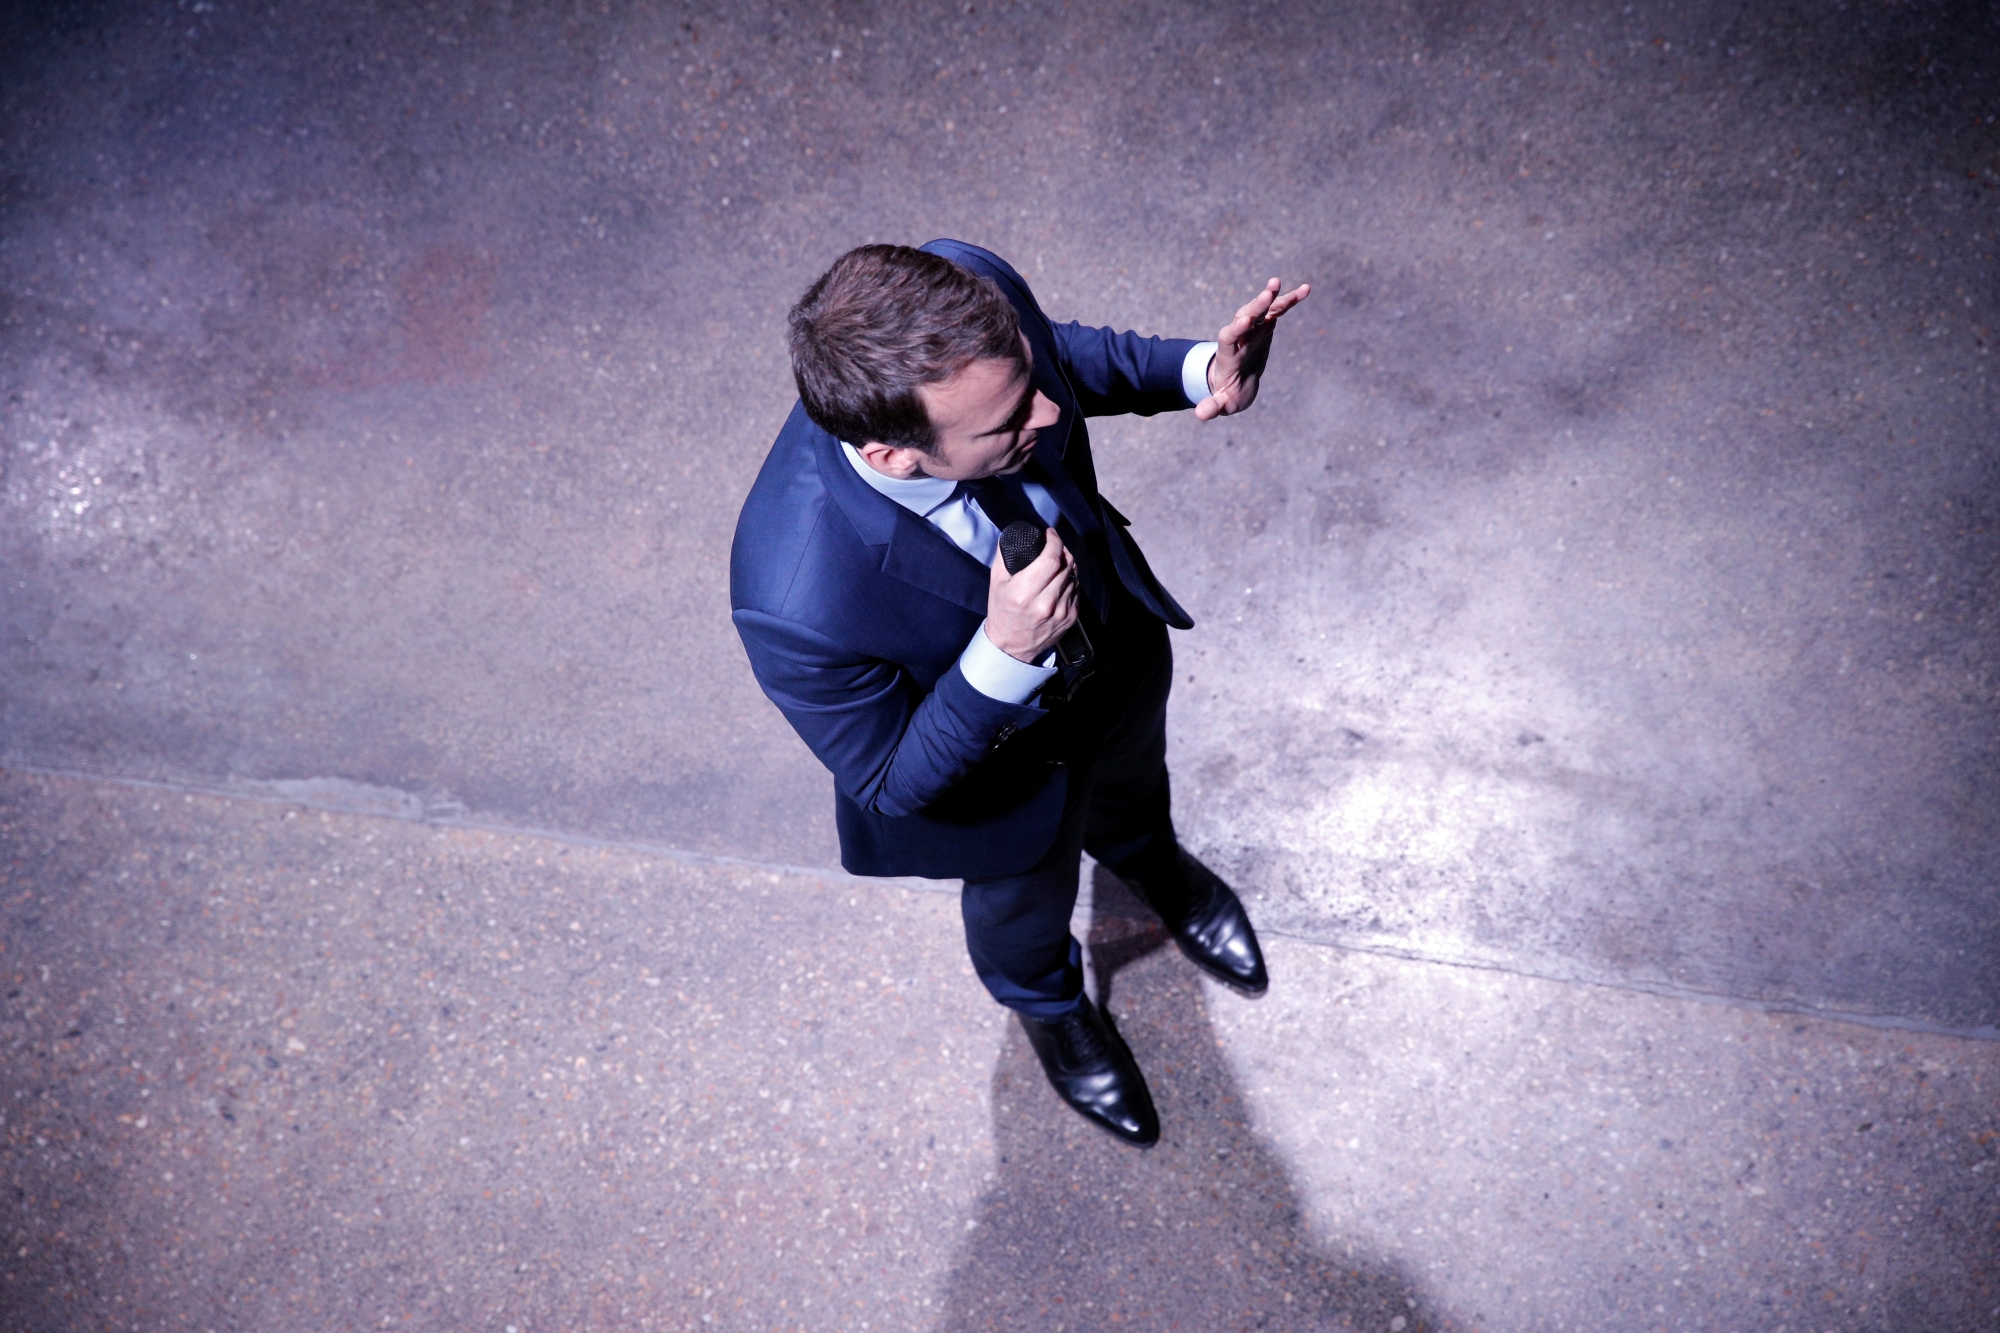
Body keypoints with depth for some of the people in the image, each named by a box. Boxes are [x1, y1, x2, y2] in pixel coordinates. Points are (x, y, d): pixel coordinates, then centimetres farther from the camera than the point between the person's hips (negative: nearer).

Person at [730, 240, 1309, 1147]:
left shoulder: (971, 291, -35)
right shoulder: (797, 602, -47)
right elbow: (889, 784, -28)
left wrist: (1198, 369, -26)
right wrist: (1006, 655, -45)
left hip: (1119, 635, 4)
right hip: (997, 749, -4)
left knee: (1132, 777, 38)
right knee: (1026, 902, 31)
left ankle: (1150, 862, 78)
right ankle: (1048, 1004, 70)